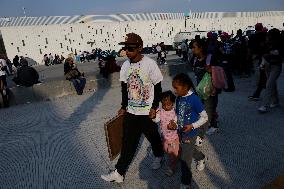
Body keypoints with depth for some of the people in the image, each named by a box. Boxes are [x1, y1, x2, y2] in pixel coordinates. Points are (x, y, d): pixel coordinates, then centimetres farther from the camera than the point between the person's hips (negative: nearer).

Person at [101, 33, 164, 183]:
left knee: (153, 136, 18)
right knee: (128, 142, 9)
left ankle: (158, 156, 49)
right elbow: (124, 88, 8)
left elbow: (158, 88, -9)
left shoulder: (150, 64, -15)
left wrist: (154, 107, -12)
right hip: (130, 112, 4)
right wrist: (123, 107, 9)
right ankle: (119, 173, 21)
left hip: (147, 112, -4)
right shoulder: (125, 65, 0)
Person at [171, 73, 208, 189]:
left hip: (190, 134, -7)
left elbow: (205, 117, -14)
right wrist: (174, 124, -8)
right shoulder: (179, 98, -4)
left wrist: (192, 126, -24)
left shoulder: (194, 99, -23)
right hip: (180, 132, 7)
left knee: (185, 159, 3)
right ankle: (201, 158, 61)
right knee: (189, 150, 29)